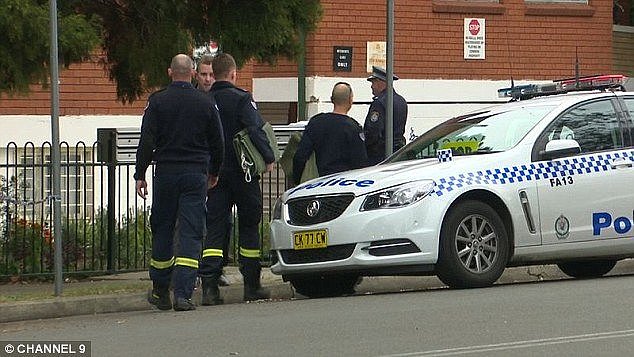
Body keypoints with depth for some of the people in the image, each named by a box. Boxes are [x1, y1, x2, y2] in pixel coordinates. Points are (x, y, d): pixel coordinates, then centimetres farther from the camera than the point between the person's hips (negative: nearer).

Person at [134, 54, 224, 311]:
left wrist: (140, 174, -1)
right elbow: (217, 143, 9)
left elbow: (147, 141, -6)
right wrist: (214, 172, 23)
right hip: (196, 174, 0)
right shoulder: (206, 104, 2)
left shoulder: (157, 101, -2)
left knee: (162, 231, 12)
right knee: (191, 234, -2)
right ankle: (183, 294, -13)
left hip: (166, 172, 0)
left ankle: (160, 291, 20)